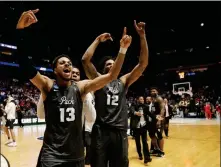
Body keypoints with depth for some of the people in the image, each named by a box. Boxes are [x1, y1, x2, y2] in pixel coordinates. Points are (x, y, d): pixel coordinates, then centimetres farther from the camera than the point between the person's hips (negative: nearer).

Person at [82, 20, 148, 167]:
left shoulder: (123, 81, 11)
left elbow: (143, 63, 3)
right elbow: (85, 60, -9)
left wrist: (142, 36, -5)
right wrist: (98, 40, -5)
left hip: (120, 132, 3)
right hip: (101, 131, -2)